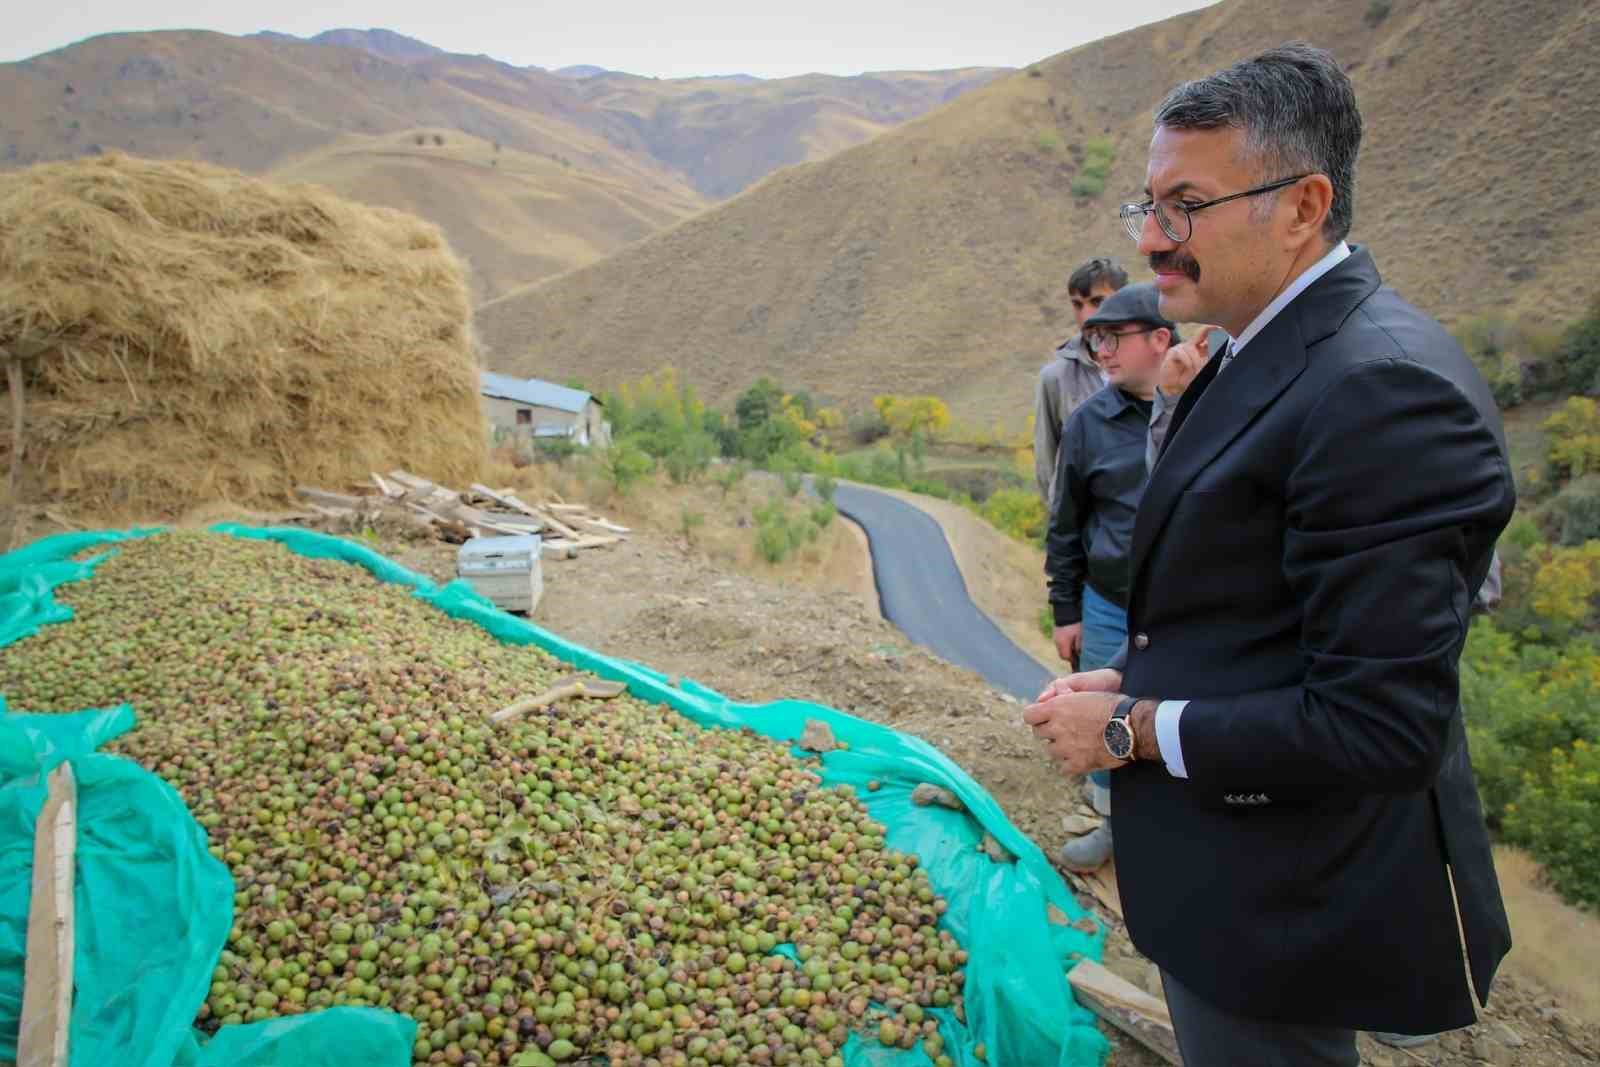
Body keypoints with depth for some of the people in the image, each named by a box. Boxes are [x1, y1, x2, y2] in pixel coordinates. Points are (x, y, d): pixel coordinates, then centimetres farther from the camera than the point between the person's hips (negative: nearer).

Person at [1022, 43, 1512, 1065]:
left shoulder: (1385, 387, -26)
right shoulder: (1262, 356, 5)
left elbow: (1381, 727, -28)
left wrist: (1134, 730, -19)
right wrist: (1130, 678, -1)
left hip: (1283, 906, -9)